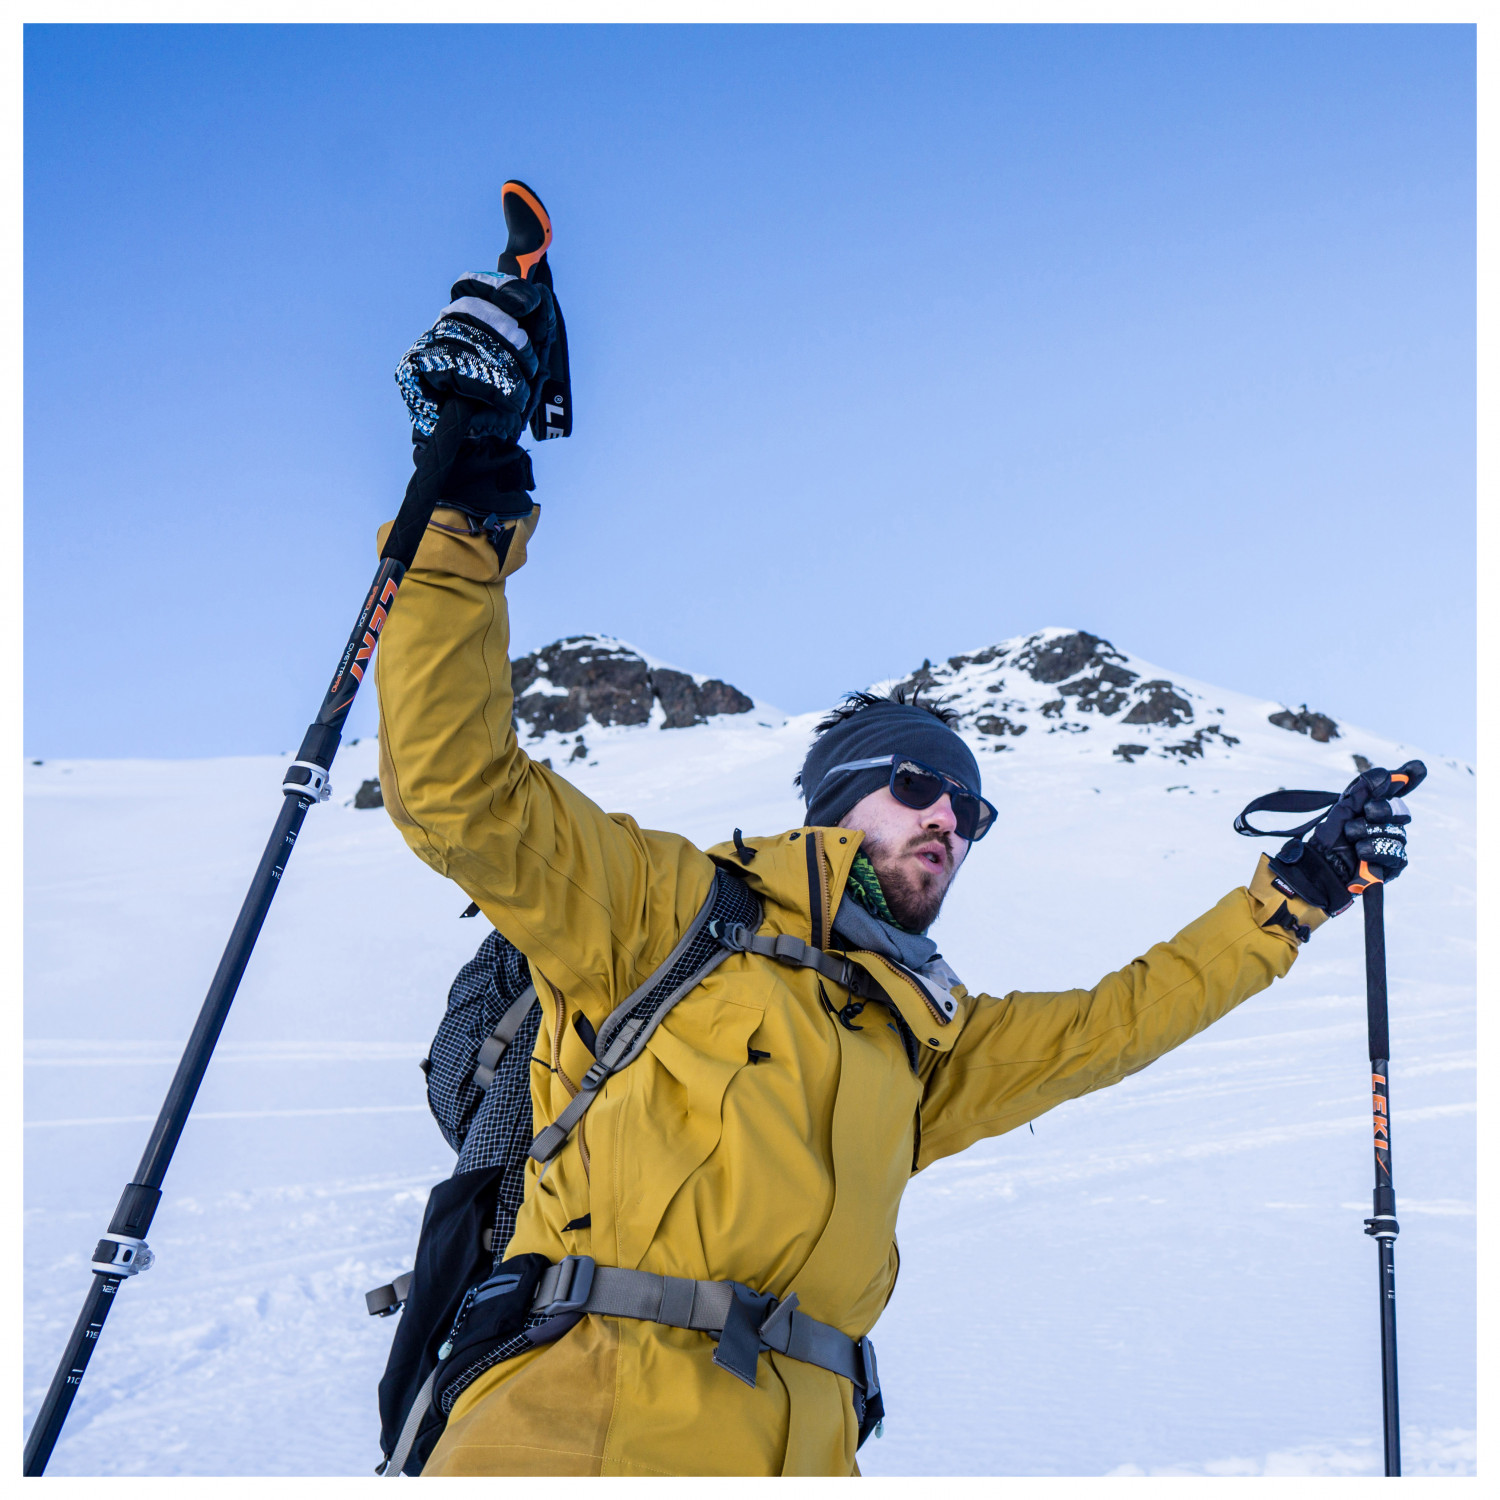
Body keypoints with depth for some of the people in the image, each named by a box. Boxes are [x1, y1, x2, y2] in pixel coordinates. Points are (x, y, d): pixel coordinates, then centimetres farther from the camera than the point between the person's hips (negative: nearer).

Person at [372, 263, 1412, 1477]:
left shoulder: (928, 1034, 26)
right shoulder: (670, 910, 8)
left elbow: (1112, 1022, 35)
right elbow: (463, 787, -2)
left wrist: (1293, 895, 35)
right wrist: (467, 510, -10)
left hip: (800, 1440, 7)